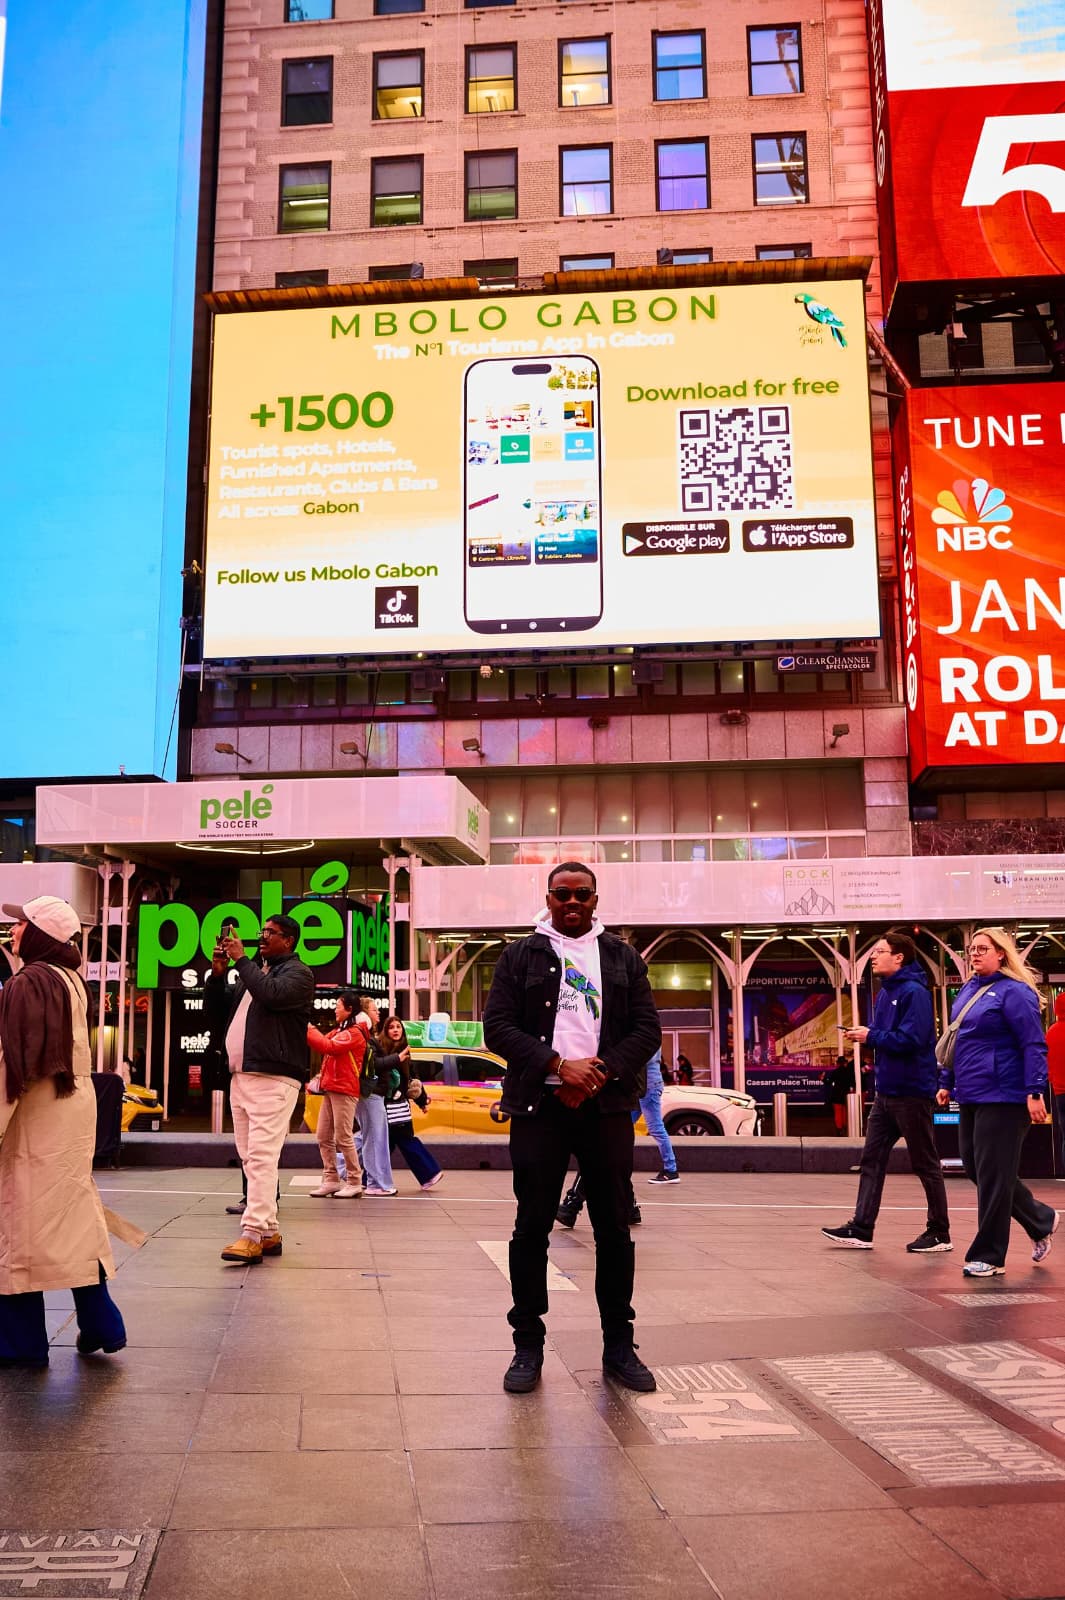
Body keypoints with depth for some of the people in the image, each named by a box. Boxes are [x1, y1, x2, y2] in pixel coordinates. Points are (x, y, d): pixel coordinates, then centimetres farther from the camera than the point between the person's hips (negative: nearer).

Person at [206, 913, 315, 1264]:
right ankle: (269, 1233, 13)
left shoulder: (297, 972, 0)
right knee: (250, 1159, 8)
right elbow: (215, 1017, 22)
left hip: (273, 1079, -9)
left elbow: (271, 995, -21)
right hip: (240, 1078, 9)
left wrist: (241, 960, -11)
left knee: (262, 1158, -15)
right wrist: (217, 973, 8)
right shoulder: (251, 974, 24)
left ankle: (253, 1235, -20)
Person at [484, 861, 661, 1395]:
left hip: (606, 1105, 2)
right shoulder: (520, 956, 7)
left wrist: (598, 1076, -9)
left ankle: (619, 1346, 17)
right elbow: (498, 1027, -2)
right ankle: (528, 1347, 12)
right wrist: (560, 1066, -14)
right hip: (540, 1105, -1)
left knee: (614, 1227, 5)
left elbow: (647, 1028, 5)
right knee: (532, 1227, 1)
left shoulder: (623, 957, 12)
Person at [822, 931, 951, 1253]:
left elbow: (911, 1039, -25)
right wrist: (862, 1035, -1)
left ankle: (939, 1233, 14)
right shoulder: (885, 993, 14)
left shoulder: (914, 992, -15)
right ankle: (861, 1229, 9)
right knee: (872, 1160, 7)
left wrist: (871, 1036, -16)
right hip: (886, 1091, 9)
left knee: (925, 1164, 3)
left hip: (912, 1091, -9)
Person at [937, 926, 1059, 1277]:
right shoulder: (967, 991, 14)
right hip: (971, 1097, 9)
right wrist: (947, 1082, 18)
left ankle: (988, 1256, 8)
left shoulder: (1013, 992, -11)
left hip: (1003, 1098, -9)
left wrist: (1034, 1092, -21)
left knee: (992, 1175, -3)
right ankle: (1042, 1221, 32)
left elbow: (1034, 1045, -16)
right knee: (974, 1169, 14)